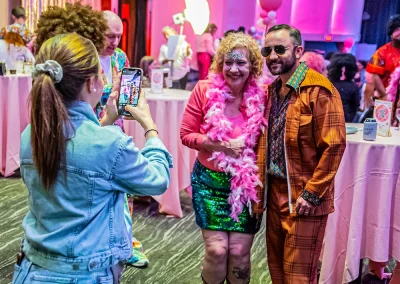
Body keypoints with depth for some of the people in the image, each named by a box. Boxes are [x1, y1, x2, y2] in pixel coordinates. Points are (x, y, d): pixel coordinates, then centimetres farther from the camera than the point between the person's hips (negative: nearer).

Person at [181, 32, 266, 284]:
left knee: (239, 252, 3)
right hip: (210, 180, -1)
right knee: (216, 250, -3)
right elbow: (187, 134, -6)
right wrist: (222, 145, -18)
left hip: (247, 183, 1)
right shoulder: (205, 90, -9)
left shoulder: (261, 97, -7)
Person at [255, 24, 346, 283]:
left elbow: (334, 146, -18)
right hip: (274, 193, 7)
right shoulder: (271, 91, 9)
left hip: (303, 198, -7)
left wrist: (312, 194, -18)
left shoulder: (319, 90, -16)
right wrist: (260, 189, 10)